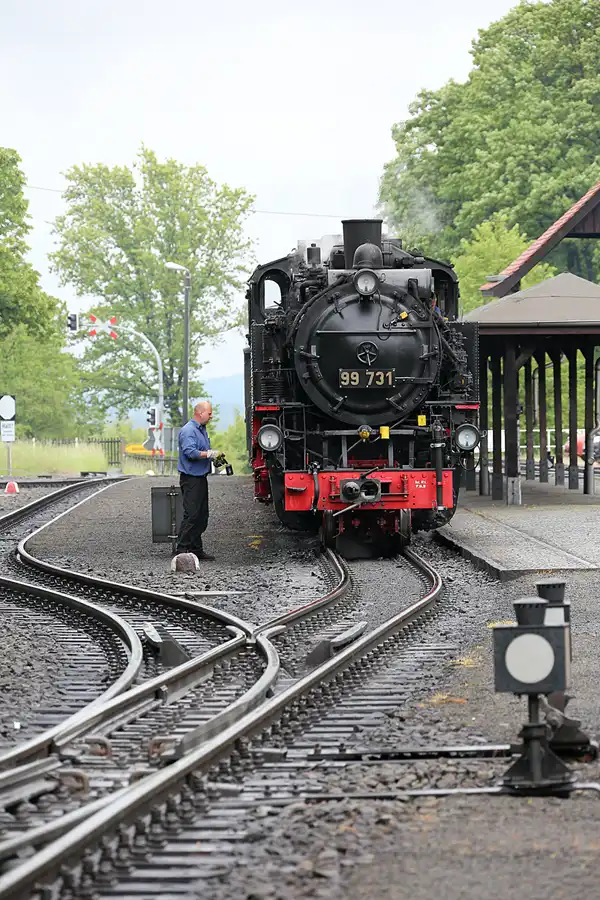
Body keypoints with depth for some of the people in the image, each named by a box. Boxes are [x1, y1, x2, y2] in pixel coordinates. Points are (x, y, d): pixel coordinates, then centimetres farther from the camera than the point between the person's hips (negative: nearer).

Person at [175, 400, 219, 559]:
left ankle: (196, 549, 15)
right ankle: (182, 549, -9)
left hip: (201, 478, 10)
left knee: (202, 516, 10)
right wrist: (209, 454, -27)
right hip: (191, 479, -10)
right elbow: (190, 452, -26)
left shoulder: (202, 429, 17)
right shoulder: (188, 431, -14)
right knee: (191, 515, -12)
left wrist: (214, 457, 8)